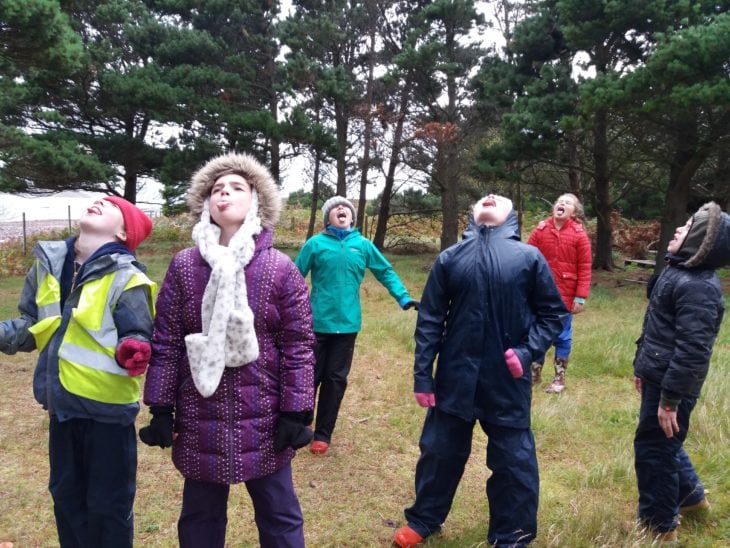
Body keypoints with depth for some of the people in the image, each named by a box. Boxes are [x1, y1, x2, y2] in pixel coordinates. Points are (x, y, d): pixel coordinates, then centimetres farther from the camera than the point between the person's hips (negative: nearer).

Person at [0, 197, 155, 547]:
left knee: (108, 504, 9)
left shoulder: (126, 279, -14)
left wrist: (133, 351, -35)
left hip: (107, 407, -6)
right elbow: (32, 325, 13)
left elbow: (137, 337, -14)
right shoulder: (49, 263, 4)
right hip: (63, 403, 6)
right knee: (65, 495, 22)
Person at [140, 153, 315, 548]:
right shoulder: (183, 266, -2)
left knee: (279, 516, 15)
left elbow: (299, 345, -6)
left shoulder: (280, 269, -6)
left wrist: (296, 412, -8)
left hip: (263, 419, -1)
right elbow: (166, 341, 0)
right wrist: (161, 409, 0)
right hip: (199, 419, 2)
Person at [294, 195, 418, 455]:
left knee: (336, 379, 9)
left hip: (347, 323, 2)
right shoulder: (315, 243, -3)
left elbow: (386, 272, 9)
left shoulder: (363, 245, 3)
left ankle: (323, 434, 22)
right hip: (317, 322, -2)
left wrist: (404, 298, -1)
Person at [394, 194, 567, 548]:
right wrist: (422, 375, 0)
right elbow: (429, 321, 3)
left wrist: (528, 351, -11)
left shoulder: (529, 257, 0)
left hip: (508, 380, -1)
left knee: (514, 461, 11)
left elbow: (553, 314, 4)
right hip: (455, 377, 1)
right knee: (439, 452, 16)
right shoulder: (450, 258, 3)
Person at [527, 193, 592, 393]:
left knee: (562, 337, 9)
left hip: (565, 296, -2)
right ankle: (534, 374, 27)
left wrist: (580, 297, -9)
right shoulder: (540, 230, 0)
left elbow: (584, 268, -5)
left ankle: (559, 378, 23)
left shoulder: (579, 235, -5)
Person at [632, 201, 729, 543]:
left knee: (653, 449, 4)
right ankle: (689, 495, 47)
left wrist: (670, 399, -25)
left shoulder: (699, 287, -24)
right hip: (658, 376, 10)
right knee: (664, 444, 26)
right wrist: (641, 365, 22)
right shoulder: (679, 271, 8)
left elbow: (692, 349, -28)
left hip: (671, 383, -10)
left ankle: (658, 525, 22)